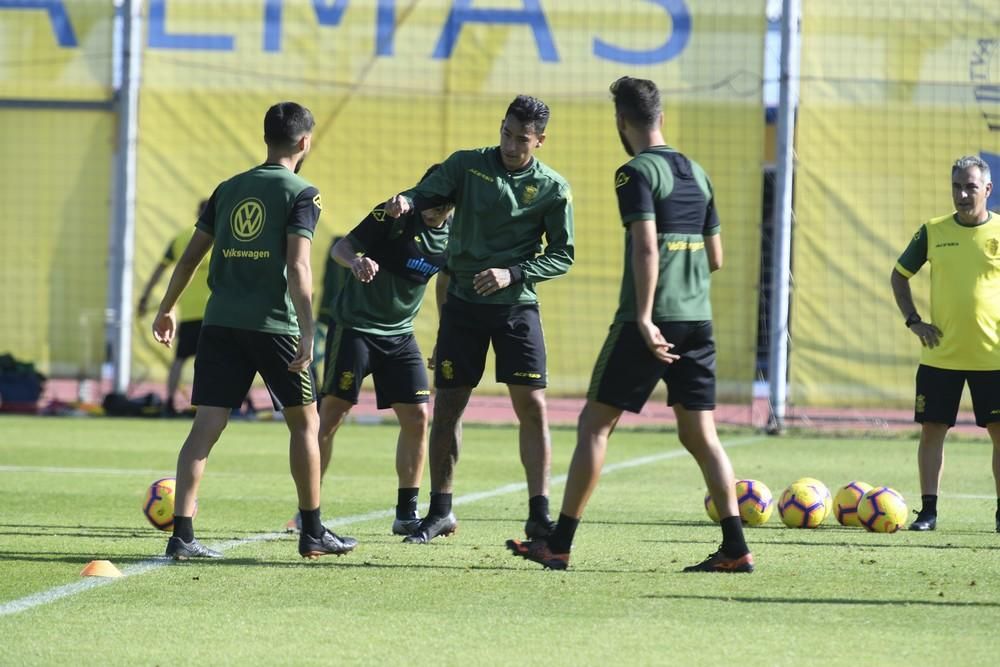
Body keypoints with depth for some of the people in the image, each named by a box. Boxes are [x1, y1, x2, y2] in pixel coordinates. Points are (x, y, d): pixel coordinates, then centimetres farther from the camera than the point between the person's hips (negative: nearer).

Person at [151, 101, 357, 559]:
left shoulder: (228, 189, 14)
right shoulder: (301, 194, -2)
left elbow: (191, 256, 15)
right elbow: (297, 267, -13)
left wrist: (167, 309, 26)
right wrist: (307, 333, -16)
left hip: (221, 323, 4)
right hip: (273, 324, -4)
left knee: (206, 426, -1)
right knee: (304, 422, 12)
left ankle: (182, 534, -13)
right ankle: (313, 533, 19)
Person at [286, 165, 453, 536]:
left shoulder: (453, 234, -2)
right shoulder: (394, 216, -17)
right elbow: (342, 246, -18)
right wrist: (355, 261, -41)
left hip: (400, 334, 5)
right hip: (354, 325, -5)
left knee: (417, 417, -2)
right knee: (331, 414, -8)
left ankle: (407, 514, 9)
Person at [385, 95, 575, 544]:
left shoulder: (552, 189, -2)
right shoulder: (467, 165, 1)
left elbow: (562, 255, 0)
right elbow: (431, 192, -7)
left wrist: (512, 274, -15)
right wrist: (406, 200, -31)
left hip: (516, 305, -1)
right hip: (462, 304, 1)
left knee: (532, 406, -7)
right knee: (447, 406, 2)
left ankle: (539, 514, 1)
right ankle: (440, 511, 15)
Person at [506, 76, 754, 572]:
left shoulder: (637, 172, -8)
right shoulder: (696, 173, 14)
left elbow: (646, 248, -19)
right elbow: (715, 258, 18)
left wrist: (644, 319, -23)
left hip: (651, 321, -6)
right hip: (698, 319, 6)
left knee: (595, 423, 2)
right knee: (700, 435, 8)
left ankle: (558, 544, 2)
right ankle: (735, 548, -1)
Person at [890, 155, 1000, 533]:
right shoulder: (933, 232, 3)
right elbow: (900, 275, 13)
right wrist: (913, 321, 2)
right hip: (940, 356, 1)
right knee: (932, 430, 1)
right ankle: (928, 510, 9)